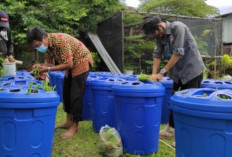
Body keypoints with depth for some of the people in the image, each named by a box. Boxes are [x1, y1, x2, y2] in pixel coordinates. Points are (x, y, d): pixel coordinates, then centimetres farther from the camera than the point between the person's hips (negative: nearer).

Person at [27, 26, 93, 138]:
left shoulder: (60, 41, -31)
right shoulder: (46, 45, -5)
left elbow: (68, 65, -30)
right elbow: (50, 63, 1)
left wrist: (48, 69, -31)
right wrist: (41, 66, -20)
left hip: (82, 62, -9)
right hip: (70, 64, 9)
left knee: (76, 95, -9)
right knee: (66, 92, 12)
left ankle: (74, 126, 0)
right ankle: (69, 122, 23)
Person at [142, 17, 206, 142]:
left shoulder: (178, 27, -19)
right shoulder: (159, 36, 3)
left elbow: (178, 53, -24)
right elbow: (157, 55, 1)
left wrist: (162, 72, -22)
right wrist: (154, 74, -11)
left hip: (192, 70, -7)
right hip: (178, 72, 7)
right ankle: (171, 129, 25)